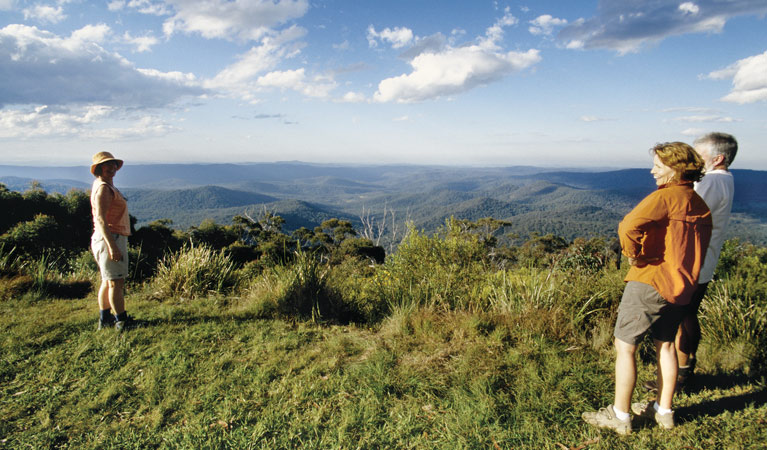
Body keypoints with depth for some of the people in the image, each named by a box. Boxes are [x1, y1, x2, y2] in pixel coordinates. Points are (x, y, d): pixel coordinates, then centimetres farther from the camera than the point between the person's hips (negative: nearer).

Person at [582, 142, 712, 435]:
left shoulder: (666, 196, -17)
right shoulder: (701, 206, 10)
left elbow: (629, 226, -32)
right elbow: (699, 249, 16)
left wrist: (633, 255, -18)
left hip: (649, 282, -9)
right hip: (681, 286, 9)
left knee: (625, 347, 2)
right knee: (665, 345, 20)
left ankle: (620, 416, 10)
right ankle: (664, 411, 32)